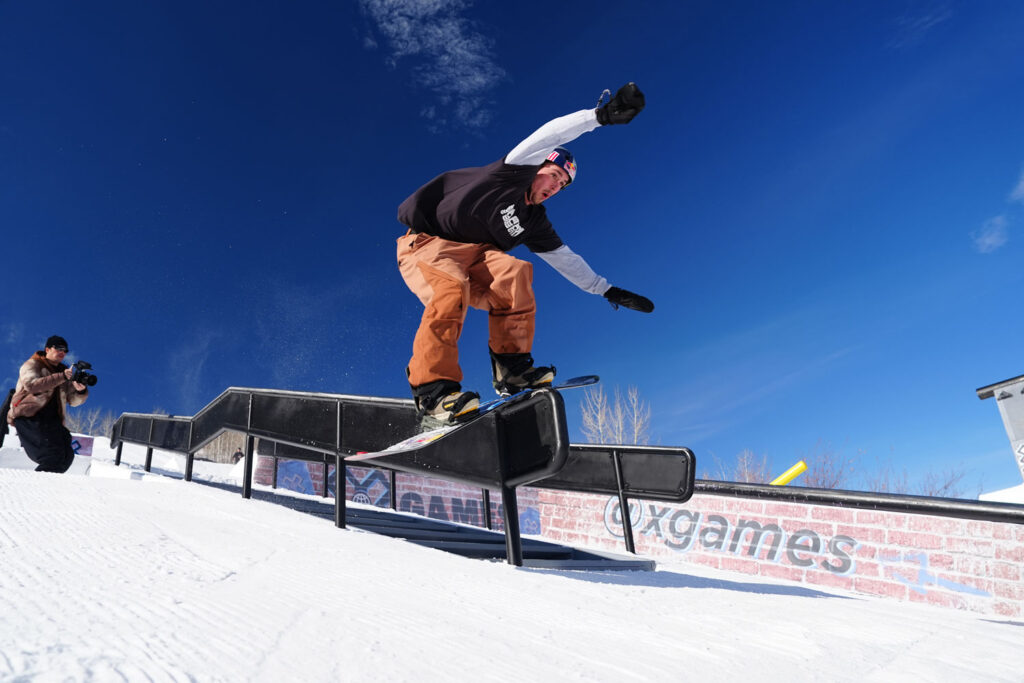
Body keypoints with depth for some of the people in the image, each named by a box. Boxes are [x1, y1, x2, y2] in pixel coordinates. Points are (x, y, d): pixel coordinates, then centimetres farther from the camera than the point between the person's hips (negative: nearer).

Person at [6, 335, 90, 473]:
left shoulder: (64, 371, 19)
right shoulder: (32, 365, 2)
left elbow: (73, 400, 11)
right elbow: (31, 385, -21)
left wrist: (81, 390, -12)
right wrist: (61, 377, -27)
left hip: (52, 420, 7)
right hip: (29, 417, -7)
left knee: (67, 456, -5)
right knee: (53, 456, -23)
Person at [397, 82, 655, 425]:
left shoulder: (534, 223, 14)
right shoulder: (514, 171, -4)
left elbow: (567, 260, 20)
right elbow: (549, 136, -15)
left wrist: (608, 291, 19)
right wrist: (602, 114, -22)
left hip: (473, 257, 6)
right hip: (425, 244, -6)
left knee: (514, 271, -22)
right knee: (452, 289, -36)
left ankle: (511, 369, -22)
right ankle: (432, 391, -37)